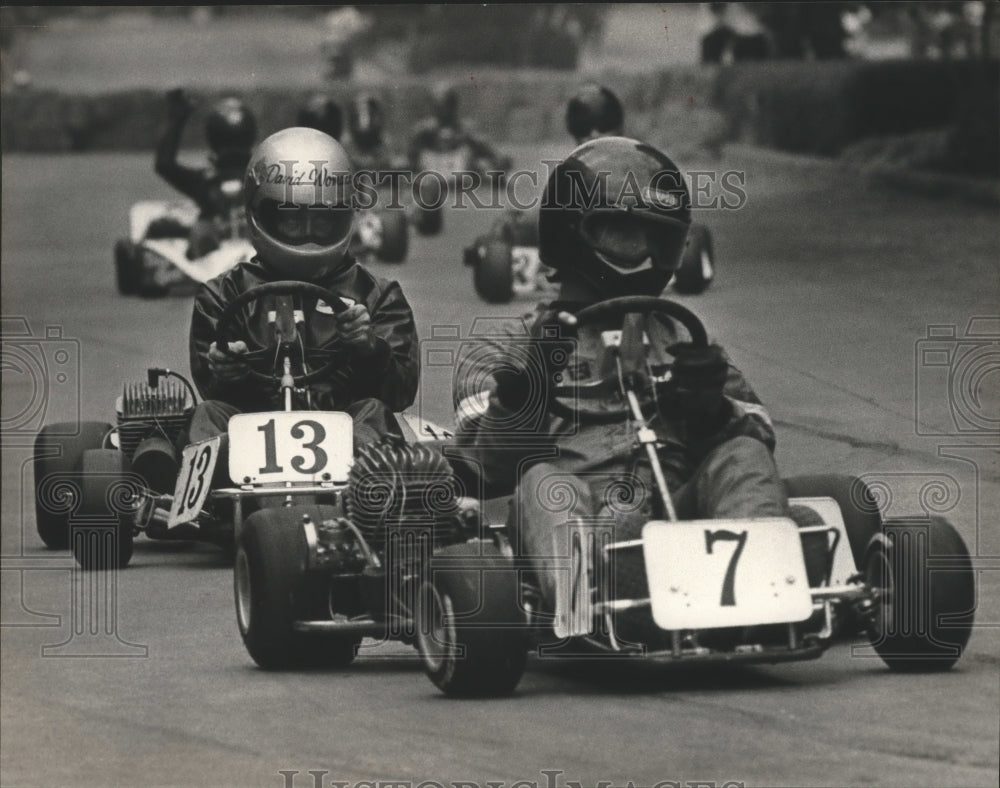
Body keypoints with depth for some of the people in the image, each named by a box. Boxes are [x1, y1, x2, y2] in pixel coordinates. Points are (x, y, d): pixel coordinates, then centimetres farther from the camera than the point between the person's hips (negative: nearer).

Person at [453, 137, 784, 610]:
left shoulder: (684, 346, 32)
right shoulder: (505, 354, 23)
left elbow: (756, 434, 16)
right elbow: (487, 466, 5)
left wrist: (711, 408, -7)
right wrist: (526, 388, -13)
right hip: (571, 518, -3)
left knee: (741, 456, -24)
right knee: (541, 482, -35)